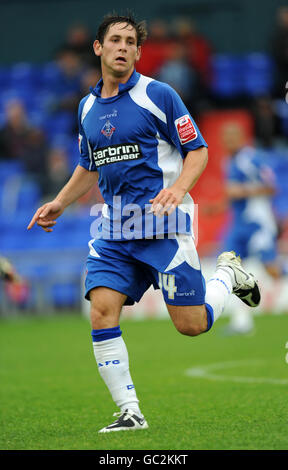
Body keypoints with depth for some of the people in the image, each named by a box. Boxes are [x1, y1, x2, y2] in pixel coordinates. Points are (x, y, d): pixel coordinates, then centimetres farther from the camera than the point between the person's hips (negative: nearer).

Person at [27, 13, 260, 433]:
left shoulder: (158, 95, -5)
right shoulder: (88, 107, 13)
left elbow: (198, 150, -4)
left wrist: (179, 187, -21)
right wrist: (58, 204, 17)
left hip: (163, 223, -5)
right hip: (115, 227, 5)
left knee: (191, 324, -4)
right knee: (102, 312, -12)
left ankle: (228, 274, 28)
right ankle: (130, 413, -4)